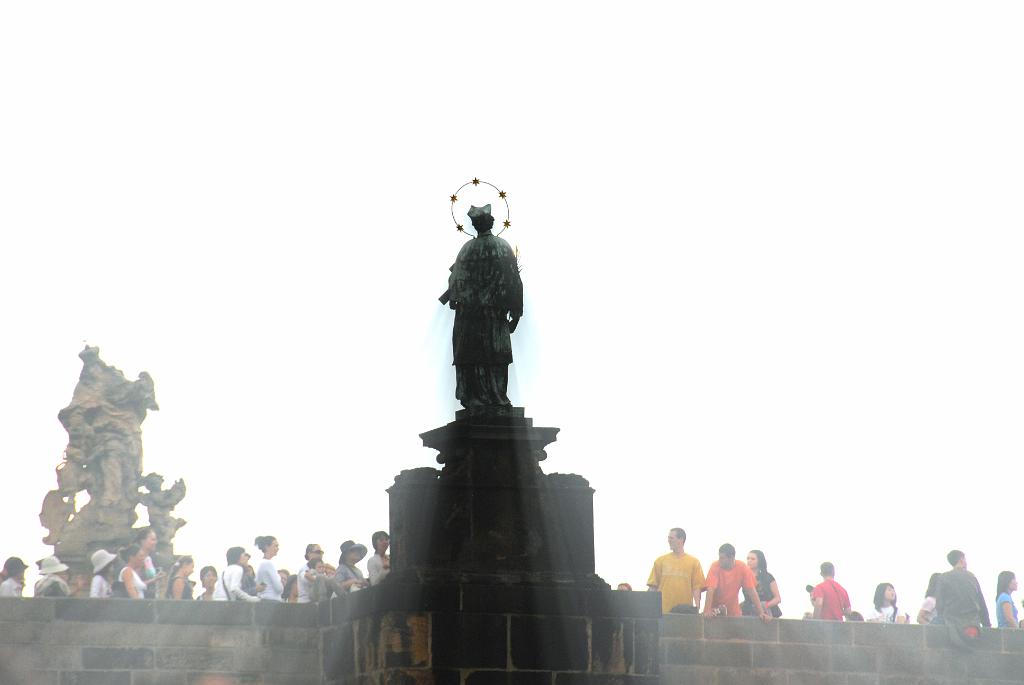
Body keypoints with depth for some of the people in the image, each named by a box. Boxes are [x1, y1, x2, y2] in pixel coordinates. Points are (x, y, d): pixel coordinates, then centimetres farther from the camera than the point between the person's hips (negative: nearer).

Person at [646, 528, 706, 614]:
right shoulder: (660, 561, 10)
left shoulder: (693, 562, 6)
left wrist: (696, 607, -10)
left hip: (685, 612, -1)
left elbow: (696, 587, 1)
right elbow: (653, 586, 9)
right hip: (663, 610, 1)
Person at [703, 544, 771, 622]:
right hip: (715, 609, -2)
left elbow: (752, 591, -12)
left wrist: (761, 613, -18)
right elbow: (710, 589, -26)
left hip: (733, 612, 2)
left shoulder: (743, 568, -12)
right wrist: (707, 611, -38)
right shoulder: (715, 566, -16)